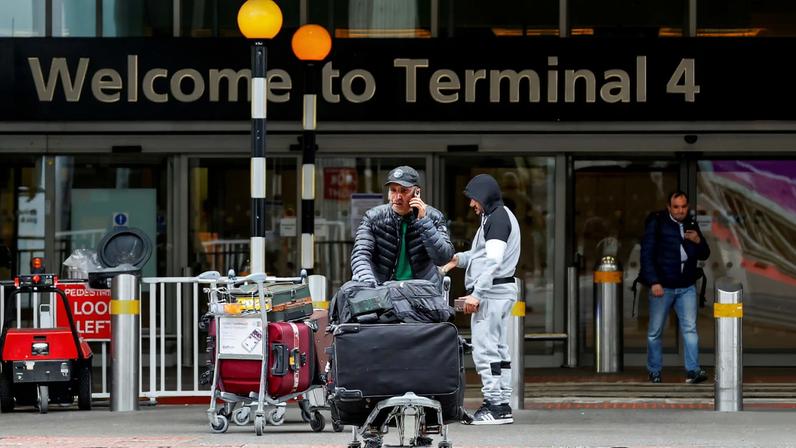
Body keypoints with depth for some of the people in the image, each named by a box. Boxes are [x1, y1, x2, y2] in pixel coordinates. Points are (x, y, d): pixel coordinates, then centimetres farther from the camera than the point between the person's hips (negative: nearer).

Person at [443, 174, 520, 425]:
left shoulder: (497, 218, -12)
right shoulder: (502, 216, 20)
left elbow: (493, 261, -20)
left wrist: (476, 294, -22)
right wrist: (459, 259, 15)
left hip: (491, 291, -11)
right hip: (501, 291, 11)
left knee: (485, 349, -11)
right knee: (498, 350, 10)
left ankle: (495, 406, -12)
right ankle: (502, 405, 12)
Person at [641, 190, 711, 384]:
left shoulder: (691, 225, 10)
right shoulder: (657, 223, -4)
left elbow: (704, 255, 15)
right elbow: (647, 254, -8)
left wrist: (698, 241, -7)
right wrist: (653, 282, -16)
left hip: (686, 287, 3)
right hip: (662, 286, -3)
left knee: (690, 328, -7)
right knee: (655, 332, 4)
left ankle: (692, 371, -11)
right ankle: (654, 372, 16)